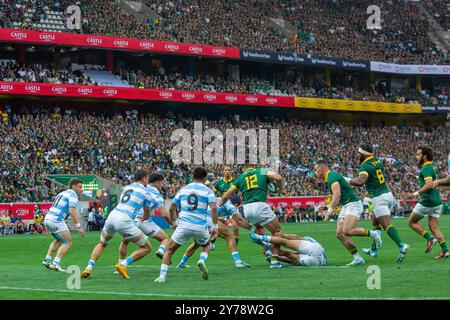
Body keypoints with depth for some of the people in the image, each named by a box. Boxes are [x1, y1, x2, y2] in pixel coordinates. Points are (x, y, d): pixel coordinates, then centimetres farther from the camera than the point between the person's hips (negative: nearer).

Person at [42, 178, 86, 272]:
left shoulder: (63, 193, 25)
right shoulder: (73, 195, -4)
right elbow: (72, 211, -17)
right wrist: (78, 226, -18)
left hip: (47, 218, 9)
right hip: (56, 220, -9)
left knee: (59, 240, 28)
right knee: (67, 243, 0)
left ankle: (47, 260, 21)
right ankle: (56, 264, -9)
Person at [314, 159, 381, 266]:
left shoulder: (332, 176, -14)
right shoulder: (329, 179, 18)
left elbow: (337, 194, -30)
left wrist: (330, 209, -38)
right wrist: (328, 207, 20)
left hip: (353, 204, -10)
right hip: (346, 206, 10)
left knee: (347, 231, -26)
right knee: (339, 233, -2)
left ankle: (373, 233, -7)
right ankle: (358, 258, -4)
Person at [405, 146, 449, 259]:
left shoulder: (426, 168, -14)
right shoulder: (432, 166, 15)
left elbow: (429, 184, -29)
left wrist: (415, 194, -29)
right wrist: (414, 176, 28)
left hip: (427, 202, -9)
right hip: (437, 202, 9)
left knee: (412, 221, 7)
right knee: (433, 227, 8)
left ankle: (430, 239, -5)